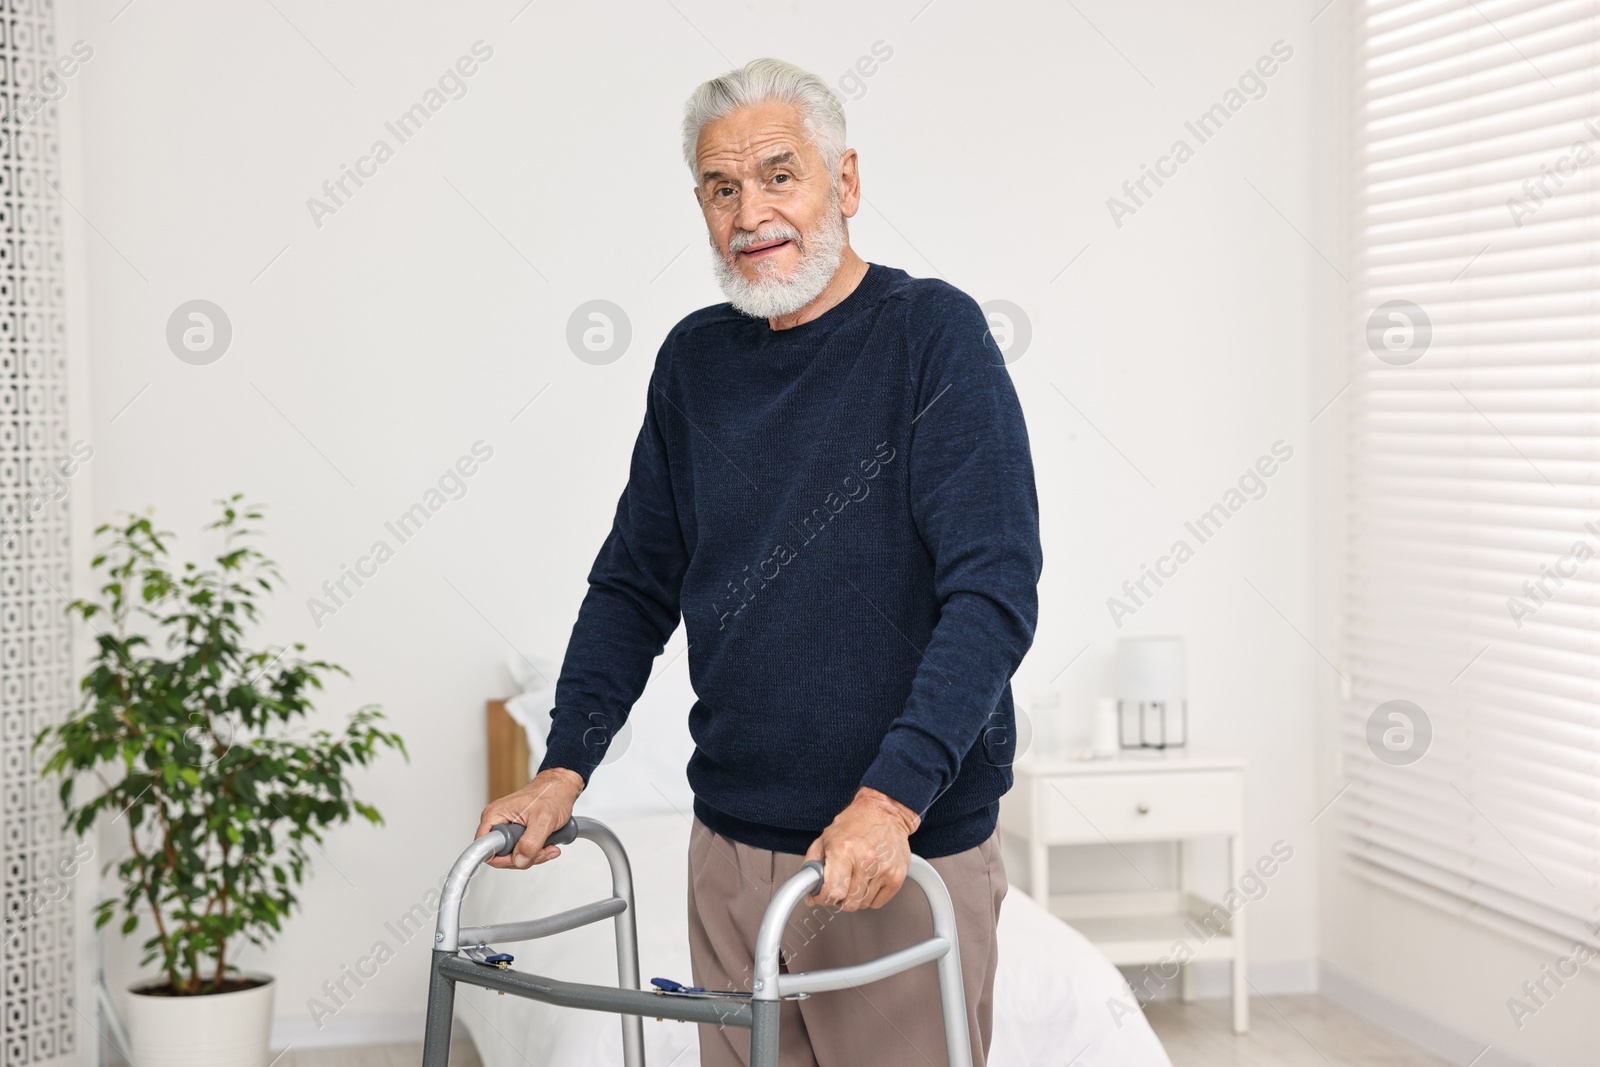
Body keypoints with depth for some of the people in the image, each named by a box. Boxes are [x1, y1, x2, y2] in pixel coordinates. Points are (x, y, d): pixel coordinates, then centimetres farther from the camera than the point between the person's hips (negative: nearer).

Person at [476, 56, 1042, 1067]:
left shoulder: (933, 331, -8)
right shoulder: (695, 360, 8)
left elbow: (995, 592, -16)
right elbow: (635, 585, 14)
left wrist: (892, 799, -25)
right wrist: (565, 768, 2)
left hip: (909, 862, -4)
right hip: (732, 849, 5)